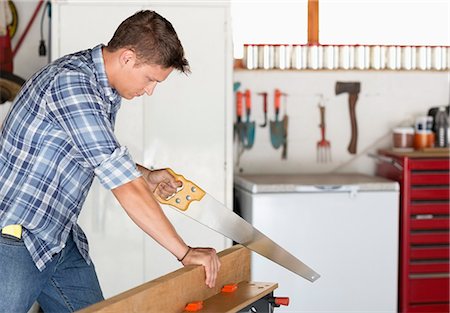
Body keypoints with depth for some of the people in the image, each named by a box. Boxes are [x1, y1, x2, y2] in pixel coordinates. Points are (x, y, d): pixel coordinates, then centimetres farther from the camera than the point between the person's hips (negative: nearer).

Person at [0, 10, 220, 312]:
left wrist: (146, 176, 11)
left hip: (62, 241, 9)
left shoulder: (108, 89, 7)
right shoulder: (71, 82, -24)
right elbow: (124, 186, -27)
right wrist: (185, 252, -22)